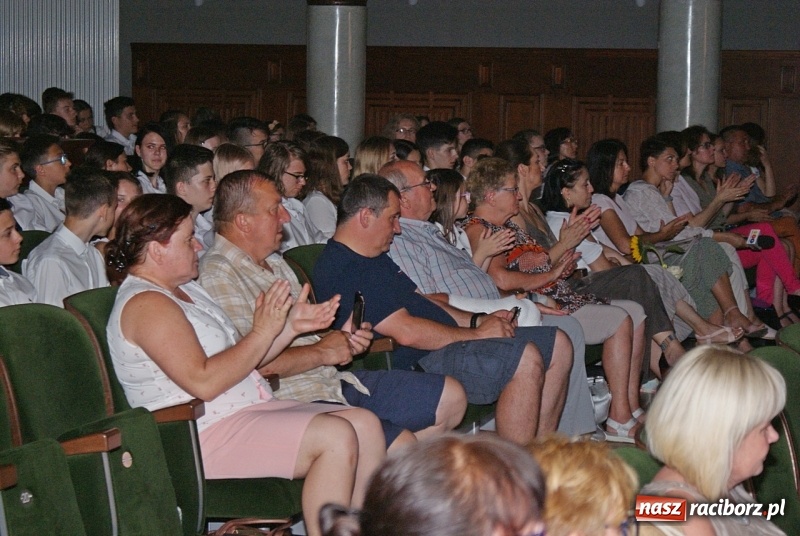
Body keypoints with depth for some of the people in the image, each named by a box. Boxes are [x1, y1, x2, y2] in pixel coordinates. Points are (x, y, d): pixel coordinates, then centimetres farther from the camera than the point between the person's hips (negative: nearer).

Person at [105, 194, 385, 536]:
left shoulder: (185, 289, 18)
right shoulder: (146, 304, -14)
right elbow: (204, 382, -23)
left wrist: (289, 326, 9)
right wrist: (263, 333, -16)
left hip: (247, 412, 10)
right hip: (205, 435, -10)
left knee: (365, 424, -1)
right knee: (337, 437, -24)